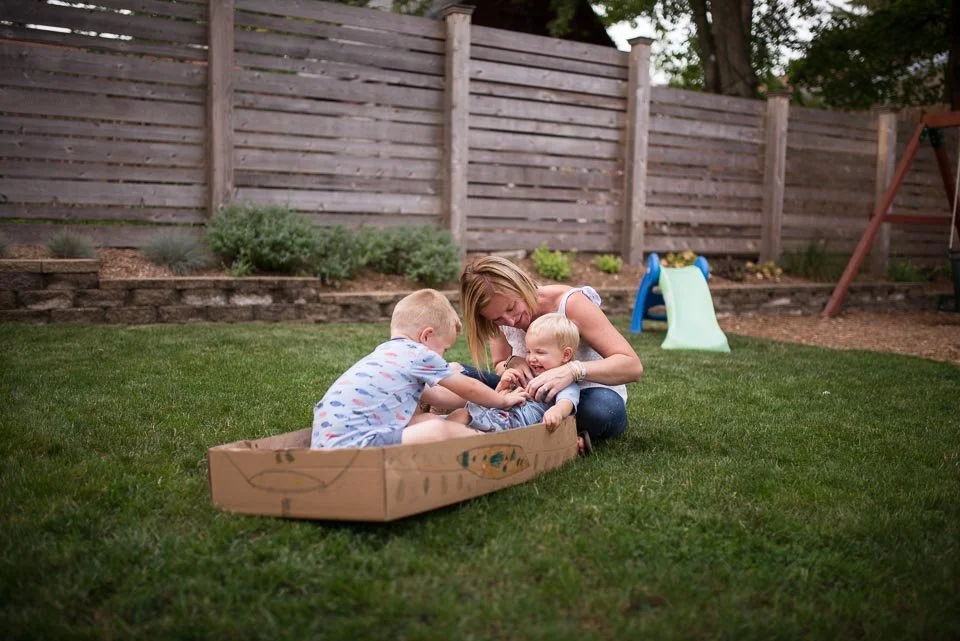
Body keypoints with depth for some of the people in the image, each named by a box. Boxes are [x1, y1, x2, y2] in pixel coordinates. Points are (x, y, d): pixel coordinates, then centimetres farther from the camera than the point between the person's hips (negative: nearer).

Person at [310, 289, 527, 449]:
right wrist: (504, 400, 25)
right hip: (351, 442, -10)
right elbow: (468, 387, 7)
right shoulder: (418, 355, -4)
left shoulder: (388, 353, 22)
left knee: (427, 419, 14)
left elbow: (426, 395, 36)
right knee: (438, 430, -17)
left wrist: (487, 399, 42)